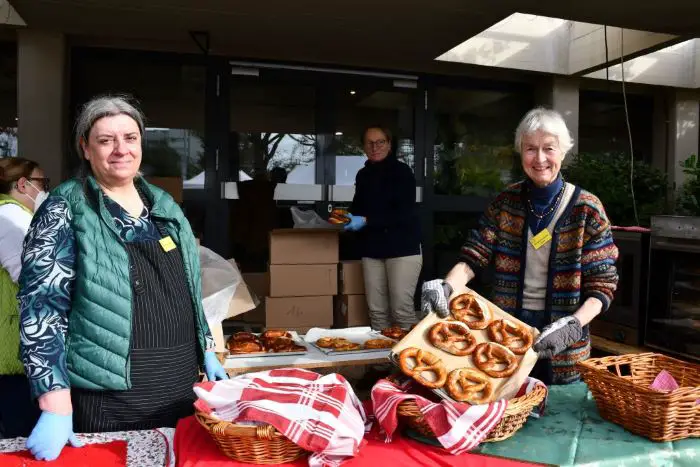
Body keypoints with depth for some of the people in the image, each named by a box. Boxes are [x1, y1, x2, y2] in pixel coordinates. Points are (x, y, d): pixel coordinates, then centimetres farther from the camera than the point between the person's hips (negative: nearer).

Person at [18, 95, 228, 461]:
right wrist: (56, 408, -20)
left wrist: (207, 350, 12)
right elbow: (41, 307, -14)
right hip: (108, 400, -5)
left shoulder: (163, 205, 8)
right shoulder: (66, 210, -9)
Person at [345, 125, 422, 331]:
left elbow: (404, 214, -16)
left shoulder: (401, 172, -6)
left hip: (402, 247, -5)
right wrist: (348, 218, 1)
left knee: (402, 309, -7)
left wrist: (366, 221, -21)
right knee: (377, 311, 6)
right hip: (372, 249, 6)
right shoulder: (363, 175, 12)